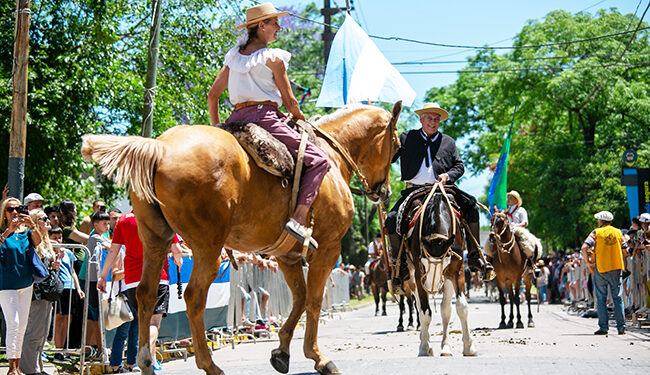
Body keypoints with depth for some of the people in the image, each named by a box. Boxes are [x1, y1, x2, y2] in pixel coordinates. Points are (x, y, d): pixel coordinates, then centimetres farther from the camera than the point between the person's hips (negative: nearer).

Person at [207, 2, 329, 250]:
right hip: (266, 118, -7)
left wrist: (216, 127, 25)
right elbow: (289, 101, 0)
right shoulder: (273, 57, -3)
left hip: (236, 121, 7)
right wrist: (303, 121, 17)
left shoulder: (234, 56, 17)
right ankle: (298, 218, -19)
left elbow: (212, 95, 18)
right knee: (318, 159, -4)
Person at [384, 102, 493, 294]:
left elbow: (459, 166, 13)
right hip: (413, 190, -1)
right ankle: (401, 265, -8)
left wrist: (448, 175, -8)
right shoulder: (406, 138, 11)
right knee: (392, 219, -23)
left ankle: (474, 257, -8)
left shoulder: (448, 142, 15)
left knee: (471, 205, -15)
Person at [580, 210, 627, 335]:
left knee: (601, 299, 3)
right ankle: (621, 327, 1)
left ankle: (603, 327, 0)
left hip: (600, 269, -2)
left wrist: (588, 262, -4)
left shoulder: (596, 232, -2)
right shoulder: (618, 232, 8)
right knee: (618, 298, 5)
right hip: (616, 268, 2)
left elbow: (584, 248, -13)